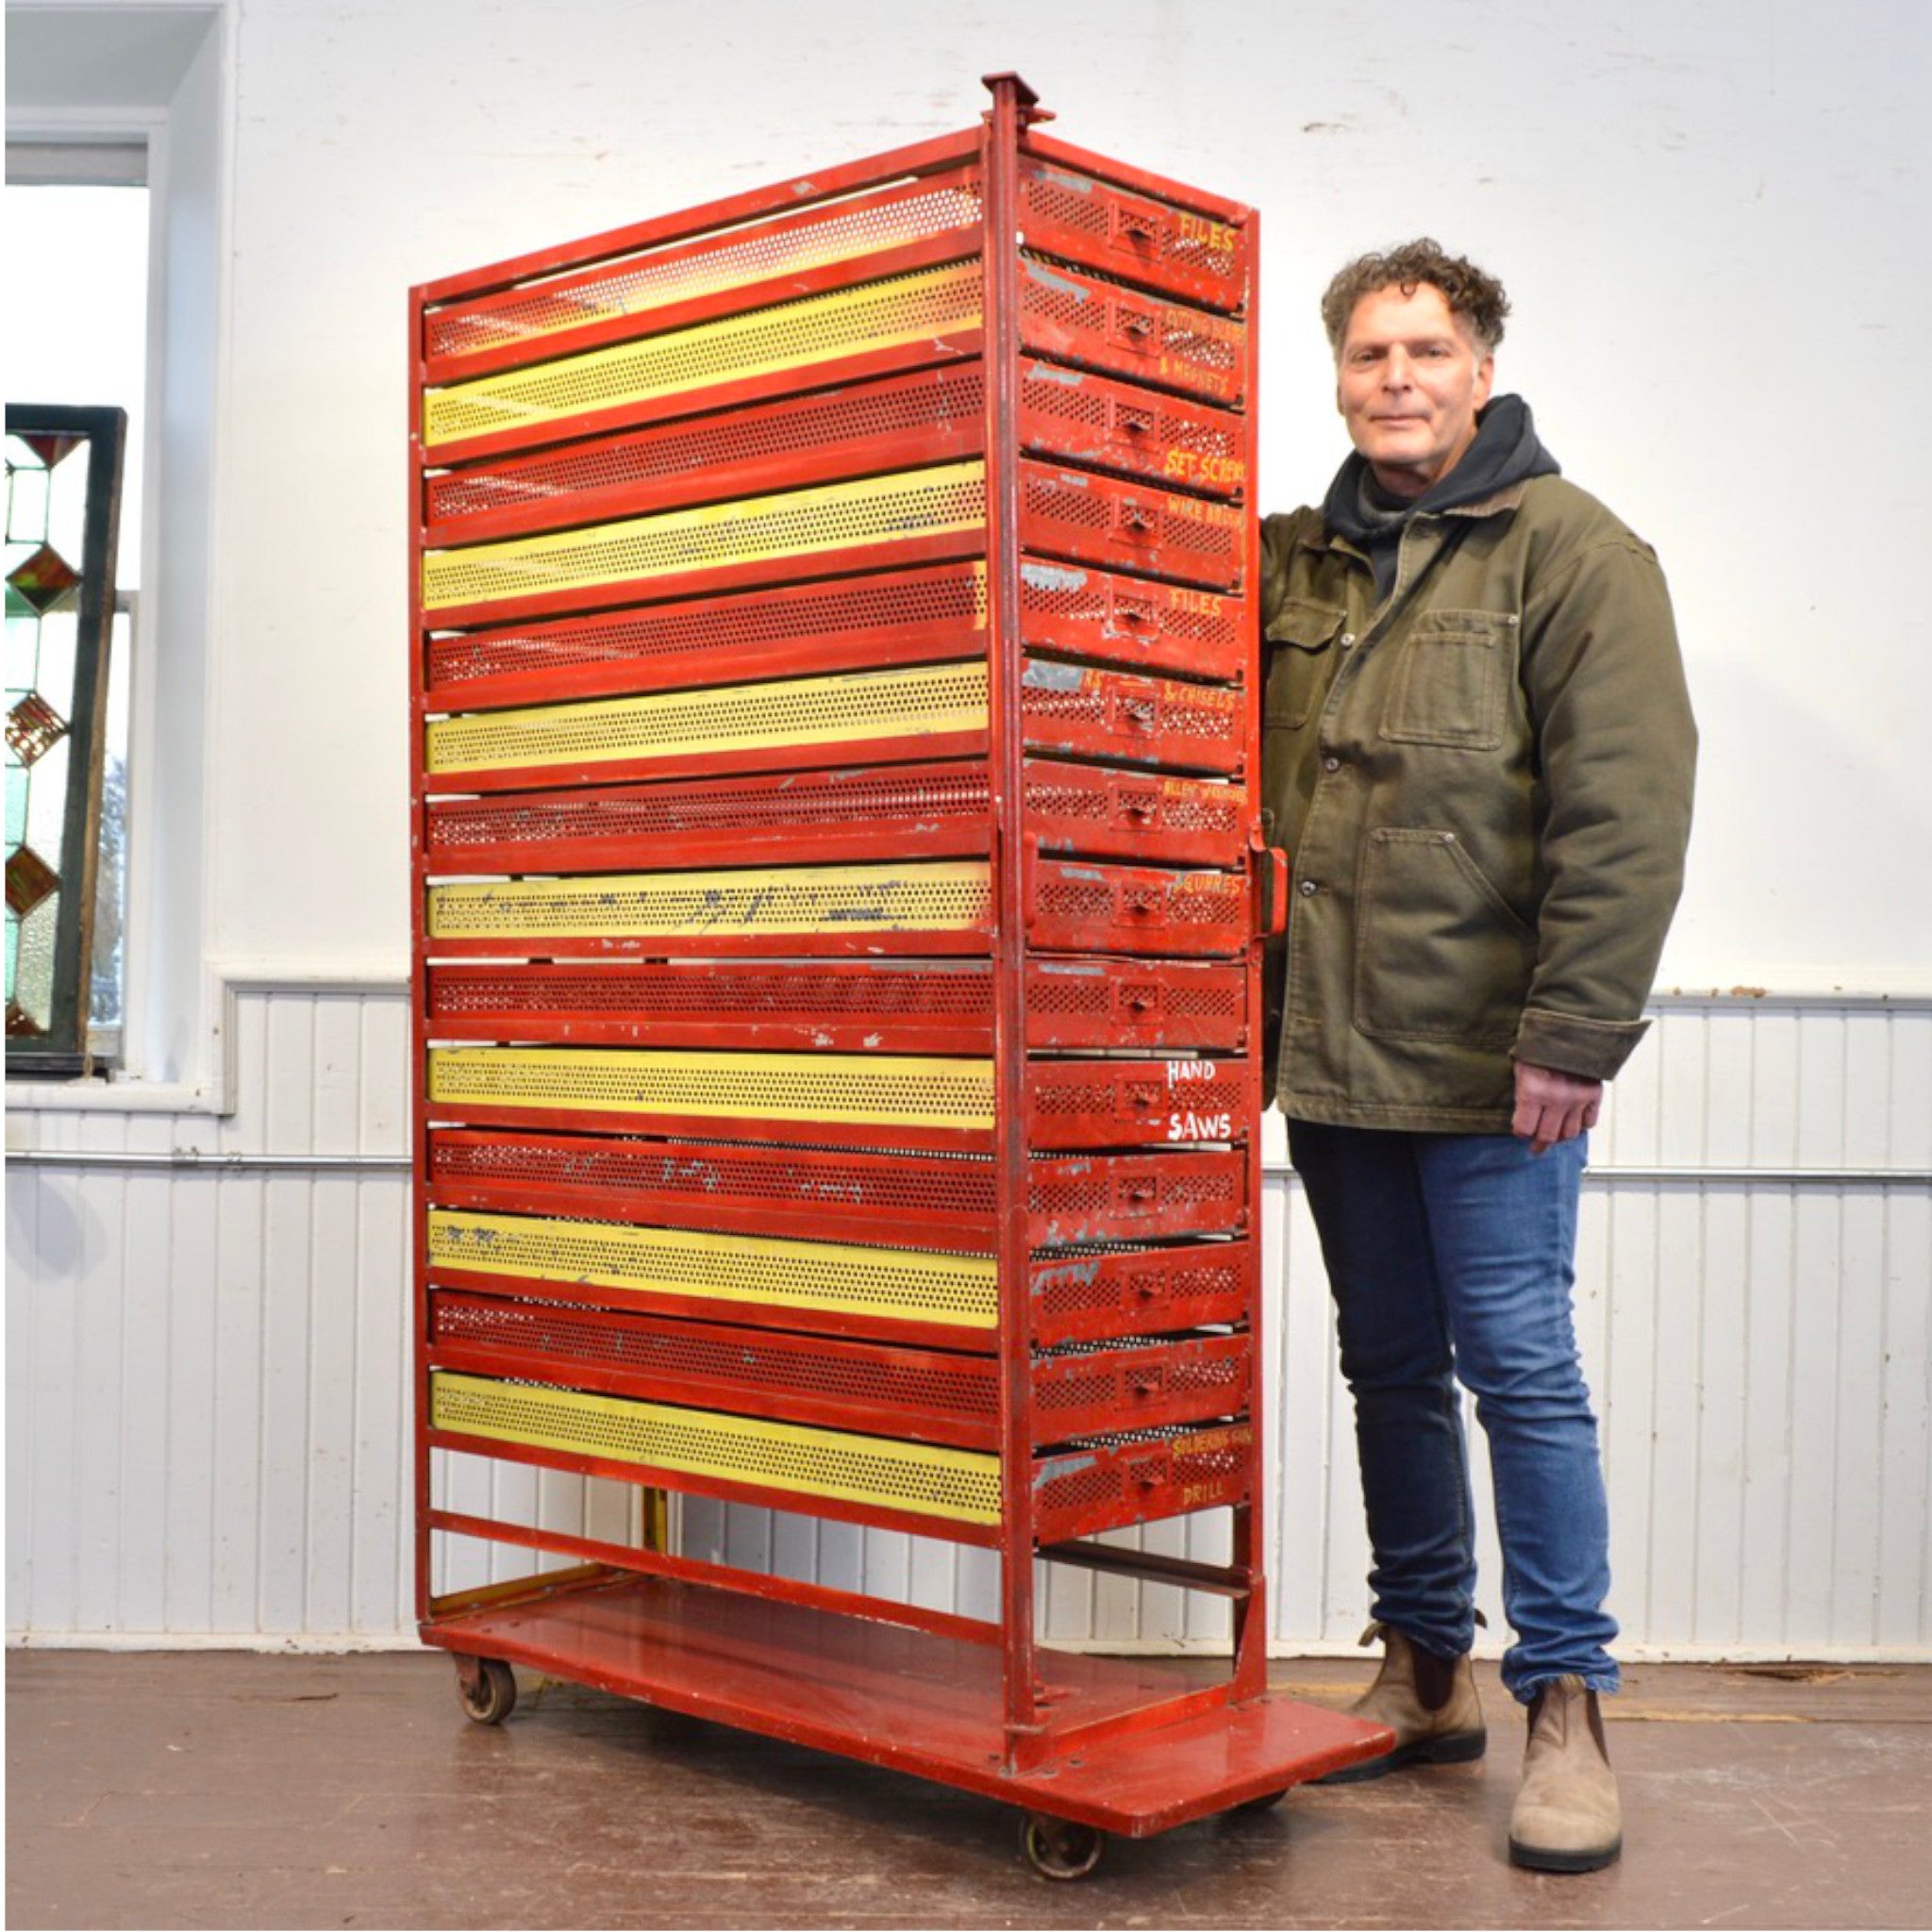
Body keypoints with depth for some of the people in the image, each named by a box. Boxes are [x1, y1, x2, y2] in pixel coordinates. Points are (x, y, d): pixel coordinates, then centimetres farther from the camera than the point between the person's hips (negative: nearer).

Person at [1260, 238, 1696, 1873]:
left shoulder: (1576, 556, -5)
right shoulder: (1298, 560, 11)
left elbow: (1625, 820, -12)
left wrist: (1574, 1035, -16)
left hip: (1486, 1065, -5)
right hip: (1331, 1053, 6)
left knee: (1519, 1369, -1)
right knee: (1392, 1367, 14)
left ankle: (1567, 1705, 12)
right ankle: (1425, 1672, 28)